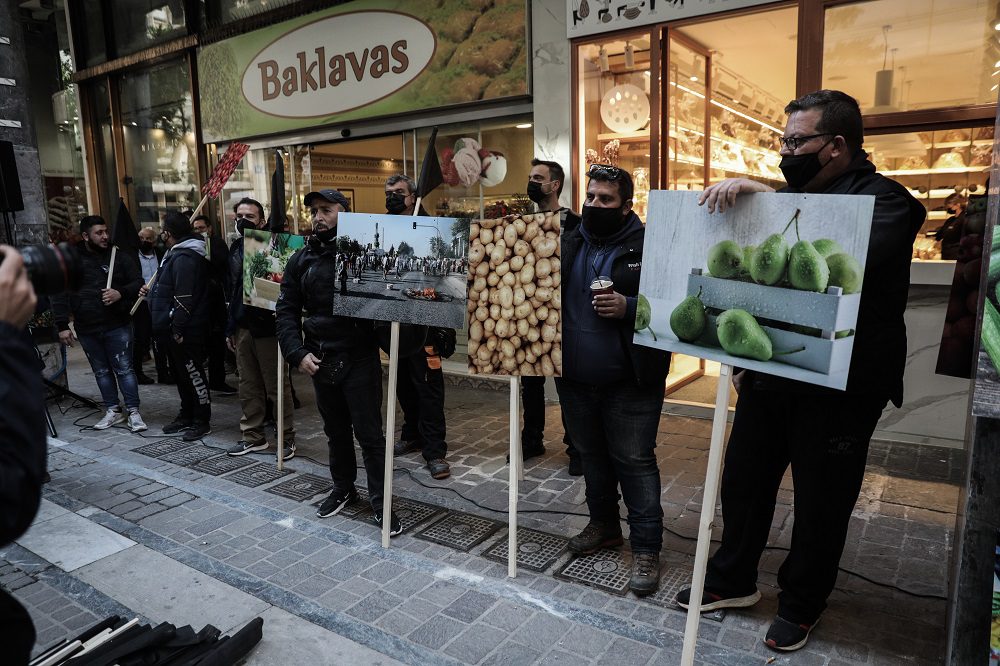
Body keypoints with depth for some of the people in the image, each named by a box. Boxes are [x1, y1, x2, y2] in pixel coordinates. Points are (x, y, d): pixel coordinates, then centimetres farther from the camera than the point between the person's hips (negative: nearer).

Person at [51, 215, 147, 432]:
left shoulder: (117, 256, 1)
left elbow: (138, 282, 3)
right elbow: (59, 295, 1)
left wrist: (121, 293, -17)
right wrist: (63, 326, -6)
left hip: (117, 326, -2)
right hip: (87, 329, 2)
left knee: (124, 369, -1)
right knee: (102, 372, 12)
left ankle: (133, 412, 6)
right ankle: (113, 411, 23)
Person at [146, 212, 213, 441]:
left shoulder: (184, 258, -19)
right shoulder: (177, 254, 15)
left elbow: (184, 299, -24)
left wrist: (177, 328, -23)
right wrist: (152, 292, 26)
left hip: (185, 332, -11)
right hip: (174, 329, 11)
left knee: (193, 374, -2)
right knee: (182, 373, 19)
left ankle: (202, 421, 7)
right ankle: (186, 416, 31)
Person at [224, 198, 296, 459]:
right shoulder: (236, 247, 14)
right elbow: (232, 290, 18)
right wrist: (231, 326, 17)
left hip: (266, 326, -6)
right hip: (242, 327, 6)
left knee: (276, 386, 1)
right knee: (248, 385, 11)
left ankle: (287, 437, 10)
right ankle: (253, 435, 22)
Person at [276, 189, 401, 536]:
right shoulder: (302, 260, 7)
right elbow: (287, 310, 6)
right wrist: (297, 353, -6)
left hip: (360, 359, -4)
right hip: (319, 360, 4)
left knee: (369, 433, 0)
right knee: (336, 430, 18)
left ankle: (380, 502, 12)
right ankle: (343, 488, 36)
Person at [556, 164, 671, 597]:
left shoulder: (648, 245, -9)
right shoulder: (568, 244, 8)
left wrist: (629, 308, -24)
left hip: (629, 383, -6)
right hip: (575, 379, 6)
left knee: (635, 461, 3)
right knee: (591, 455, 19)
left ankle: (646, 548, 16)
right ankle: (604, 525, 39)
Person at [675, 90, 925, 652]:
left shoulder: (884, 199, -9)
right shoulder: (790, 196, 13)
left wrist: (765, 197, -33)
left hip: (840, 387, -6)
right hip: (770, 372, 7)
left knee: (822, 502, 9)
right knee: (744, 479, 14)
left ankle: (801, 604, 30)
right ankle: (734, 579, 34)